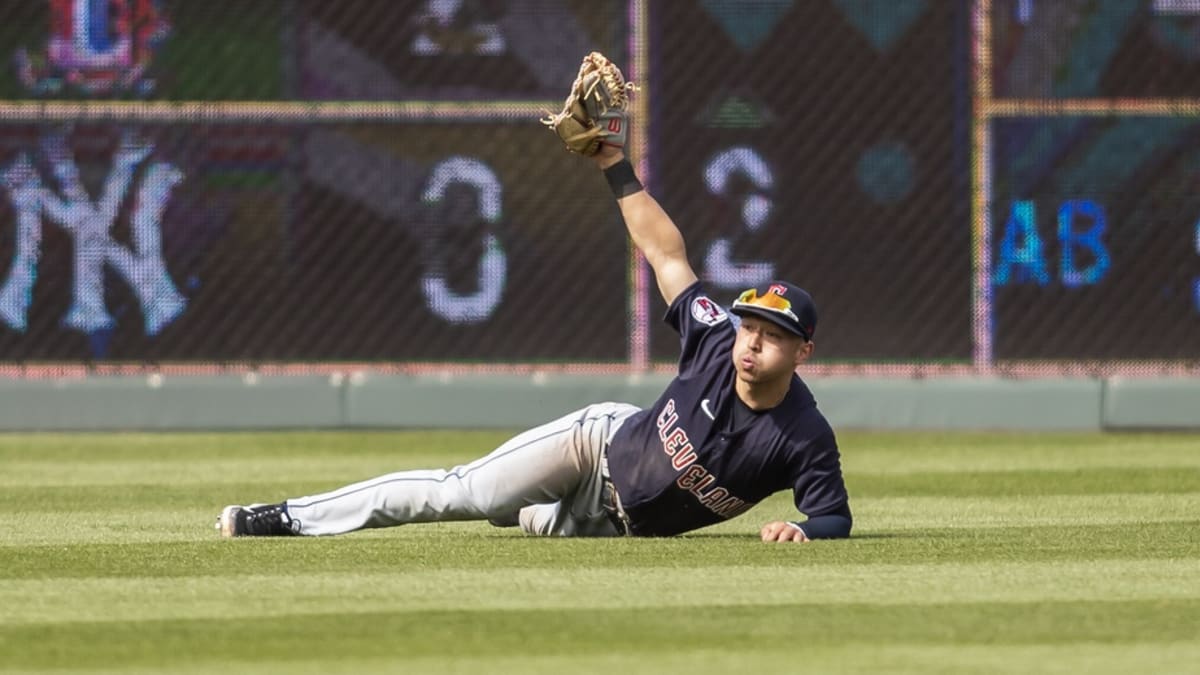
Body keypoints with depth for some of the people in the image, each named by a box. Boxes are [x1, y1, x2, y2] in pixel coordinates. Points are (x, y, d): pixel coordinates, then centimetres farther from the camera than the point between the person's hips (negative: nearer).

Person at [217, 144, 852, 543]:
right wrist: (614, 167, -12)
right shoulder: (718, 346, -19)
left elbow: (836, 518, -20)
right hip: (603, 441, 0)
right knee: (462, 491, -9)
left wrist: (805, 531, -45)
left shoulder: (806, 439, -27)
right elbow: (666, 254, -12)